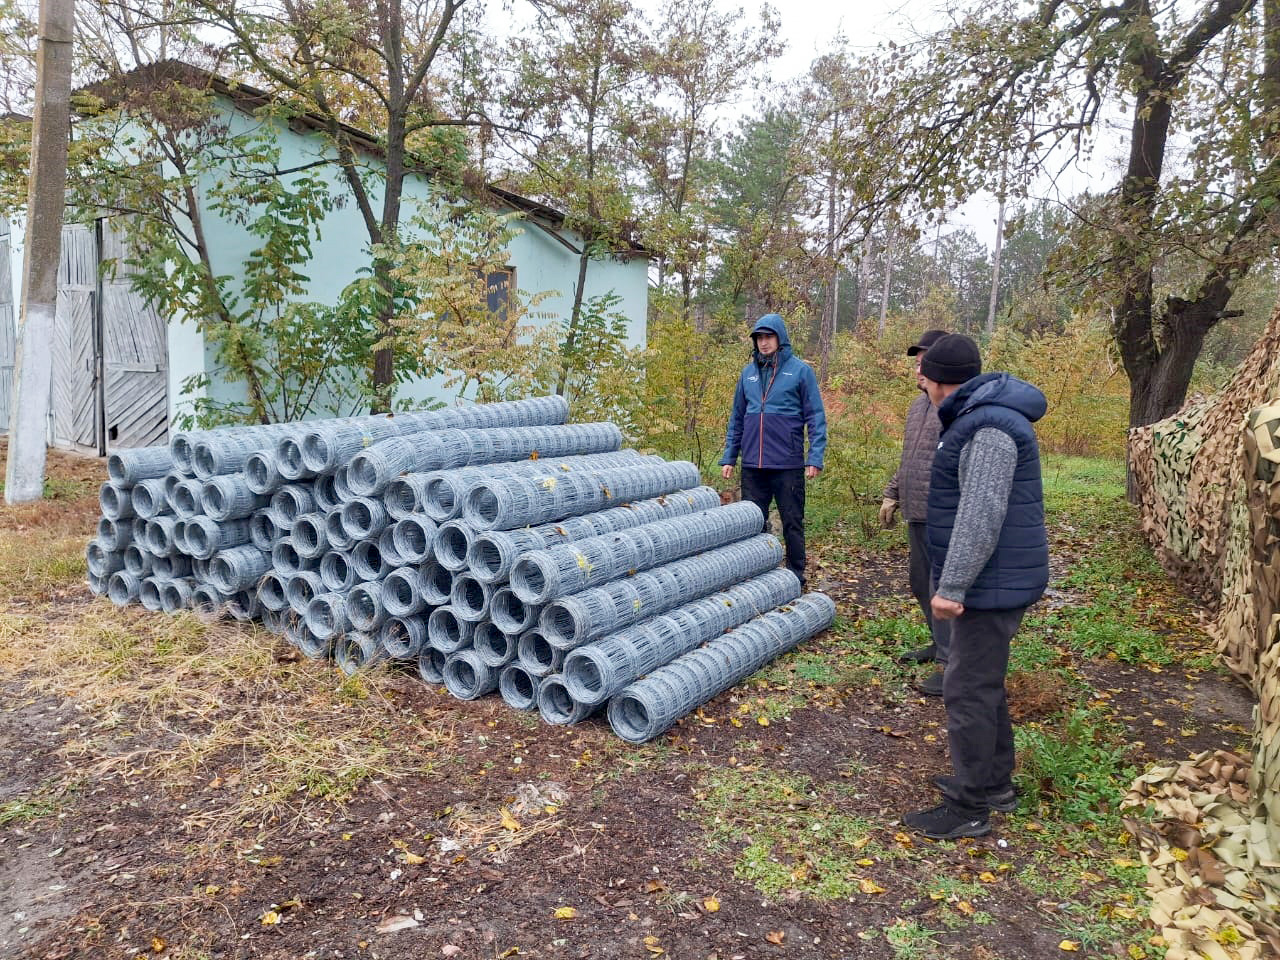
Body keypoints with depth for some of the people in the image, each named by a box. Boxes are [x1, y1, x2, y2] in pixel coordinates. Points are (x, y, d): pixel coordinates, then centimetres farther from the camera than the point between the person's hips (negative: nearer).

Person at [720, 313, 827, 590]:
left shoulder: (800, 370, -3)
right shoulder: (748, 372, 10)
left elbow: (816, 417, -4)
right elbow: (736, 419, 14)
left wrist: (815, 458, -12)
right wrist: (729, 457, 9)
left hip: (788, 464, -4)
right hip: (753, 466, 4)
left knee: (792, 523, 7)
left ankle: (795, 577, 19)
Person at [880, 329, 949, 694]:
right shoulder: (918, 404, 16)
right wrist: (892, 494, 22)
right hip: (916, 514, 9)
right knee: (921, 584, 19)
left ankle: (950, 663, 3)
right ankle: (940, 644, 35)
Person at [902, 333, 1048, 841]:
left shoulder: (989, 427, -22)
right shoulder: (981, 416, 13)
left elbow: (981, 516, -28)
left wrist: (952, 586, -26)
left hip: (992, 584, -11)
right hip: (992, 581, 11)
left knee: (969, 691, -2)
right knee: (985, 683, 20)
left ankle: (970, 810, 10)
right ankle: (995, 783, 35)